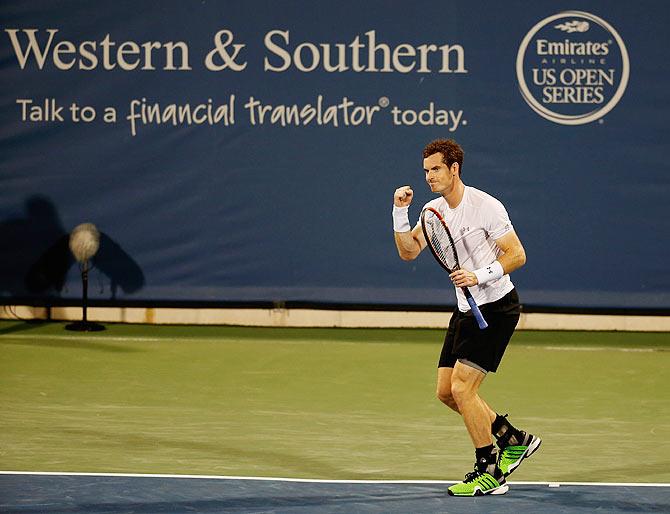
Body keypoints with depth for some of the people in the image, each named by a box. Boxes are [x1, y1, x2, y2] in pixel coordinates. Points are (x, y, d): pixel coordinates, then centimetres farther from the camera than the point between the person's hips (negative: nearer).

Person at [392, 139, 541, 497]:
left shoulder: (485, 206, -15)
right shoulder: (433, 210, 7)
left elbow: (517, 255, -15)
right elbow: (409, 252, 0)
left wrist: (480, 275, -26)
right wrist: (400, 213, -12)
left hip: (496, 306, -9)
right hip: (466, 309, 9)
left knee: (462, 388, -14)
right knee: (446, 392, 8)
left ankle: (489, 473, -3)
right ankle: (514, 440, 23)